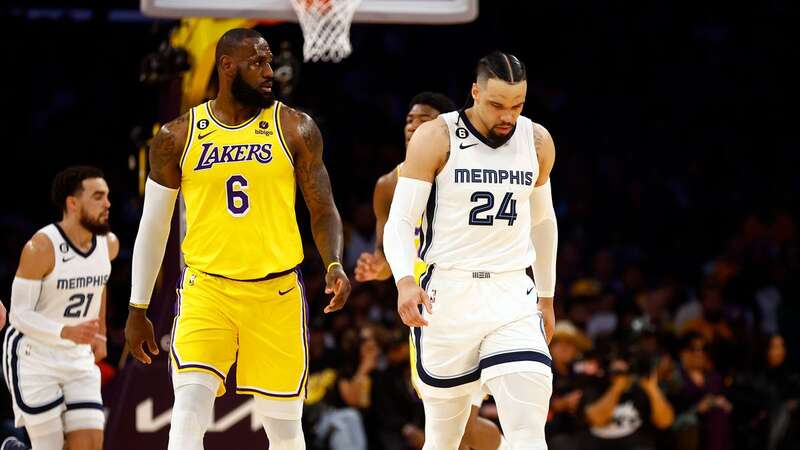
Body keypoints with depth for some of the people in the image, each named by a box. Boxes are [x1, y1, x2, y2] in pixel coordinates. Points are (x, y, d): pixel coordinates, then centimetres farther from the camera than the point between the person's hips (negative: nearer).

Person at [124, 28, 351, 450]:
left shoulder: (295, 129, 1)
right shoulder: (177, 137, 2)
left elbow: (323, 209, 3)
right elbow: (154, 226, 10)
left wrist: (334, 265, -18)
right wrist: (137, 308, 10)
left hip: (277, 291, 1)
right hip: (206, 289, -1)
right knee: (189, 407, -18)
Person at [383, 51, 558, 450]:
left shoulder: (537, 143, 5)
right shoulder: (435, 139, -7)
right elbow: (399, 222, -9)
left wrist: (546, 295, 24)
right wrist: (405, 281, -26)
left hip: (513, 297, 2)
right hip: (448, 296, -2)